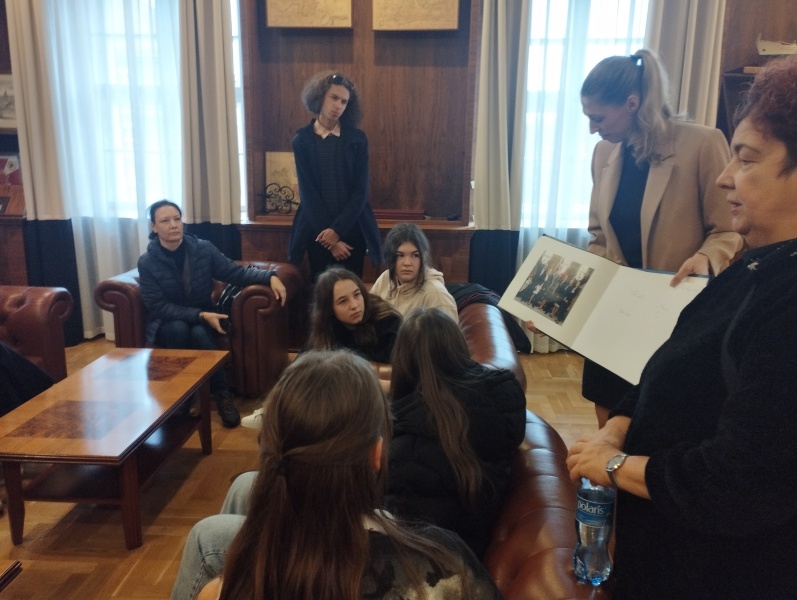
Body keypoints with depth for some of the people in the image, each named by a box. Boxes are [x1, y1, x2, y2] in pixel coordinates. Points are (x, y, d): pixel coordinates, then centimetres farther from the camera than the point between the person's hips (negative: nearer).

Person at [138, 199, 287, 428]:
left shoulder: (203, 249, -8)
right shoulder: (147, 262, -13)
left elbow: (236, 272, -7)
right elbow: (158, 307, -17)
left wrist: (270, 276, -24)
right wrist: (200, 315, -28)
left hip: (202, 320, 1)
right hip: (167, 324, -1)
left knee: (199, 333, -33)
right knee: (179, 328, -35)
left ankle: (222, 394, -23)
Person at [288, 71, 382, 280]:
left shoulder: (357, 138, 2)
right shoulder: (302, 139, 1)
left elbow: (360, 190, -3)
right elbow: (307, 191, -4)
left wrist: (337, 229, -14)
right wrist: (328, 235, -12)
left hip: (352, 228, 0)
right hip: (316, 230, 0)